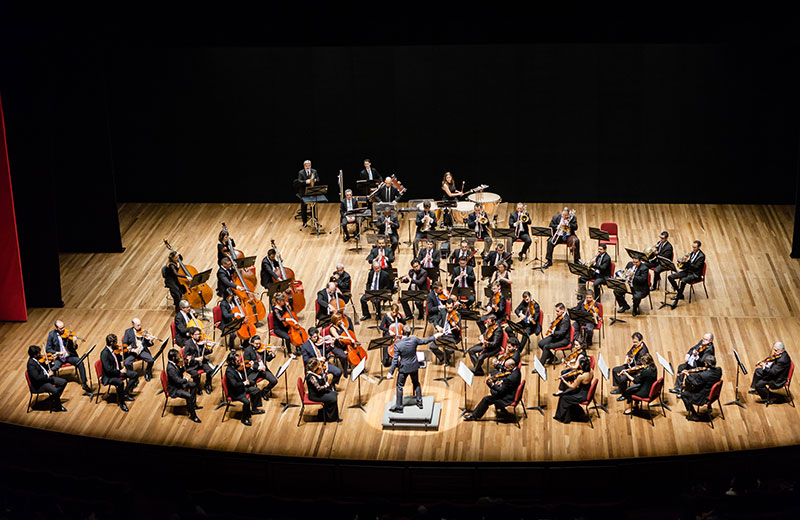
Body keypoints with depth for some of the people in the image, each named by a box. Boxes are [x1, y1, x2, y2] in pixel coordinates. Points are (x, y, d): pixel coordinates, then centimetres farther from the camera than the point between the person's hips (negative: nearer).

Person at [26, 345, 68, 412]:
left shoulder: (38, 359, 2)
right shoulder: (31, 364, -24)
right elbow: (37, 378, -29)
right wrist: (48, 375, -21)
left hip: (46, 378, 9)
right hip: (39, 385, -9)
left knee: (64, 382, 4)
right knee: (55, 390, -28)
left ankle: (53, 399, 12)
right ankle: (56, 406, -1)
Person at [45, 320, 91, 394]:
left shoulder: (67, 334, -1)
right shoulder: (51, 335, -1)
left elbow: (74, 348, -1)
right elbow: (48, 349, -3)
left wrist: (74, 344, -25)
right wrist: (57, 352, -19)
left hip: (69, 356, 0)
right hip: (58, 358, 0)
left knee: (80, 362, -27)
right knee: (53, 369, -30)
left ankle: (84, 384, -17)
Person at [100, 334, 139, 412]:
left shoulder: (114, 349, 1)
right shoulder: (104, 353, -24)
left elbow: (119, 359, 19)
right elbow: (108, 370, -27)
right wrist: (120, 371, -21)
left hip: (118, 371, 9)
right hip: (109, 376, -9)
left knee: (135, 375, 4)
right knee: (120, 383, -35)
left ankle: (126, 393, 17)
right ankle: (120, 402, -12)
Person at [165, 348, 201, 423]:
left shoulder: (174, 363, -2)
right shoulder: (170, 368, -32)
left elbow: (181, 373, 13)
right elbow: (178, 381, -32)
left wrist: (181, 366, -7)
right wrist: (186, 379, -13)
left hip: (178, 384, 10)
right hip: (173, 389, -10)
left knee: (193, 385, 17)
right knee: (189, 396, -26)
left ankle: (193, 405, 29)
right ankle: (192, 415, -11)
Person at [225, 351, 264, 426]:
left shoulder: (236, 367, -1)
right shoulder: (229, 371, -27)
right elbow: (234, 385, -34)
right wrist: (244, 383, -21)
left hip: (242, 388, 10)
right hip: (235, 393, -10)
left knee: (256, 390, 15)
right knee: (246, 401, -28)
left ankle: (254, 409, 31)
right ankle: (245, 419, -5)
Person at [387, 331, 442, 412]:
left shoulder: (397, 345, -21)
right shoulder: (414, 339, -15)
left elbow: (395, 360, -20)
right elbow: (424, 341, 3)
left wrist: (391, 372, -14)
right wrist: (434, 337, 19)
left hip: (404, 368, -3)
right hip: (414, 366, 4)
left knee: (399, 386, 10)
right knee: (416, 383, 25)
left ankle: (399, 407, 13)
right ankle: (419, 402, 32)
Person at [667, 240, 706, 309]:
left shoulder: (701, 256, -11)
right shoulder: (691, 253, 10)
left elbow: (695, 267, -18)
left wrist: (687, 261, -27)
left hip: (695, 274, -8)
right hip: (687, 271, 8)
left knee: (683, 280, -37)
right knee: (670, 277, -7)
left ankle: (676, 301, -32)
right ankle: (680, 294, 4)